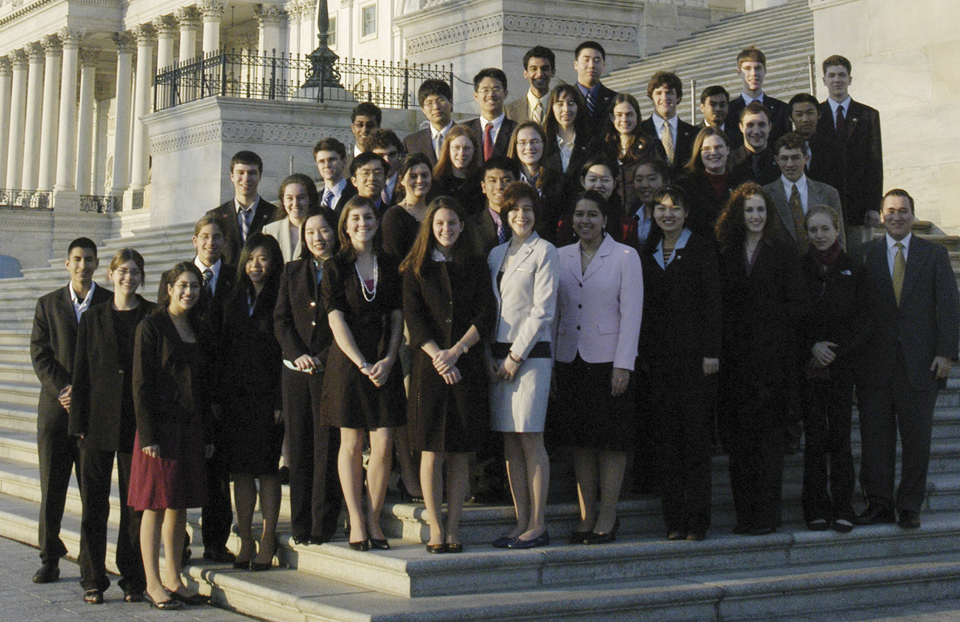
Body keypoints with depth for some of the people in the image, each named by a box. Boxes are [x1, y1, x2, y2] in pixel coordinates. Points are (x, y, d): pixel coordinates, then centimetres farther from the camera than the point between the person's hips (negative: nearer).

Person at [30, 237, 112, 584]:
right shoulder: (48, 304, 11)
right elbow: (40, 353, 3)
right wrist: (63, 389, -11)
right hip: (55, 408, 2)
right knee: (51, 488, 3)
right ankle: (50, 560, 11)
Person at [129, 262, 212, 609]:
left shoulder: (199, 330, 14)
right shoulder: (151, 326, -5)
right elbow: (140, 383, -9)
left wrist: (208, 434, 12)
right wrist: (147, 435, -14)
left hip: (191, 428, 6)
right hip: (160, 426, -6)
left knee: (180, 505, 9)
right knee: (156, 505, -3)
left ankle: (173, 579, 17)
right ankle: (153, 585, 2)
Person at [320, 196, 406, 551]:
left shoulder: (390, 266, 10)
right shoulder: (335, 267, 2)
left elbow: (397, 318, 8)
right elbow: (337, 321, -5)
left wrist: (388, 360, -6)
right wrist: (363, 364, -13)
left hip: (384, 365, 2)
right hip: (348, 361, -2)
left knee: (383, 446, -4)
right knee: (351, 444, 1)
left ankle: (374, 520, 8)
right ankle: (356, 523, 9)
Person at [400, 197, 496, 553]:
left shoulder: (475, 267, 12)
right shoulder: (416, 269, 9)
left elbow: (486, 316, 3)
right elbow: (413, 318, 0)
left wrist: (455, 352, -9)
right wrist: (438, 357, -12)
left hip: (468, 366, 1)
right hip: (429, 366, -1)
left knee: (460, 453, 1)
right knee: (432, 450, -3)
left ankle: (453, 528, 5)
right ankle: (436, 529, 2)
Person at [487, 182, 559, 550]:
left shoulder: (544, 251, -1)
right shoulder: (496, 254, 17)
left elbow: (543, 310, -7)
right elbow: (489, 308, 16)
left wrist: (516, 356, -10)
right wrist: (489, 355, 3)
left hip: (531, 354, -6)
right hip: (499, 355, 6)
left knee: (531, 440, -6)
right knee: (510, 443, 4)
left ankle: (538, 526, -2)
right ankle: (521, 523, 8)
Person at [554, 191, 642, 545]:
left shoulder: (625, 256, -1)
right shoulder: (561, 257, 10)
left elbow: (631, 313, -6)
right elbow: (554, 311, 12)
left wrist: (623, 365, -12)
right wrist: (550, 360, 5)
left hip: (608, 359, -4)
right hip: (570, 358, 4)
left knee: (611, 439, -1)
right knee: (580, 439, 6)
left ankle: (607, 517, 5)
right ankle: (585, 516, 13)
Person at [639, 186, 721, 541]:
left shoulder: (702, 248, 2)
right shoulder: (647, 253, 15)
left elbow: (713, 303, -3)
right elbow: (645, 306, 14)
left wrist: (711, 351, -10)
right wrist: (643, 352, 6)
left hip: (693, 352, -4)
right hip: (658, 357, 4)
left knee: (695, 435, -4)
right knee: (666, 438, 3)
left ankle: (697, 518, 0)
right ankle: (674, 520, 8)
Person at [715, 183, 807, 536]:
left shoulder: (783, 254, 4)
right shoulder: (726, 255, 12)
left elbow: (796, 305, 1)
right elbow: (721, 305, 8)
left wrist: (771, 329, -7)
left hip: (772, 357, -3)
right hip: (735, 358, 3)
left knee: (768, 438, -3)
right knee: (737, 439, 3)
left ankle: (767, 515, 2)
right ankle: (745, 513, 10)